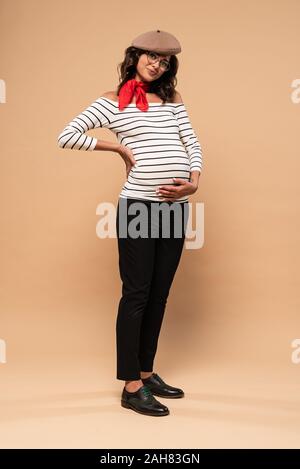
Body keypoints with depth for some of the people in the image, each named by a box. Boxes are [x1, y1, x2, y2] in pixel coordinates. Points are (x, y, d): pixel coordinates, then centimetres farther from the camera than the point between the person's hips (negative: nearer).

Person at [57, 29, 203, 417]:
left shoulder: (172, 98, 17)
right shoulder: (111, 101, 4)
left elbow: (192, 143, 11)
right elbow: (66, 136, -4)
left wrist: (194, 181, -7)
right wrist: (117, 147, -4)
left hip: (176, 207, 5)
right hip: (138, 205, -5)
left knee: (159, 294, 12)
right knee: (136, 294, -1)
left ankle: (146, 372, 27)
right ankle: (131, 386, 10)